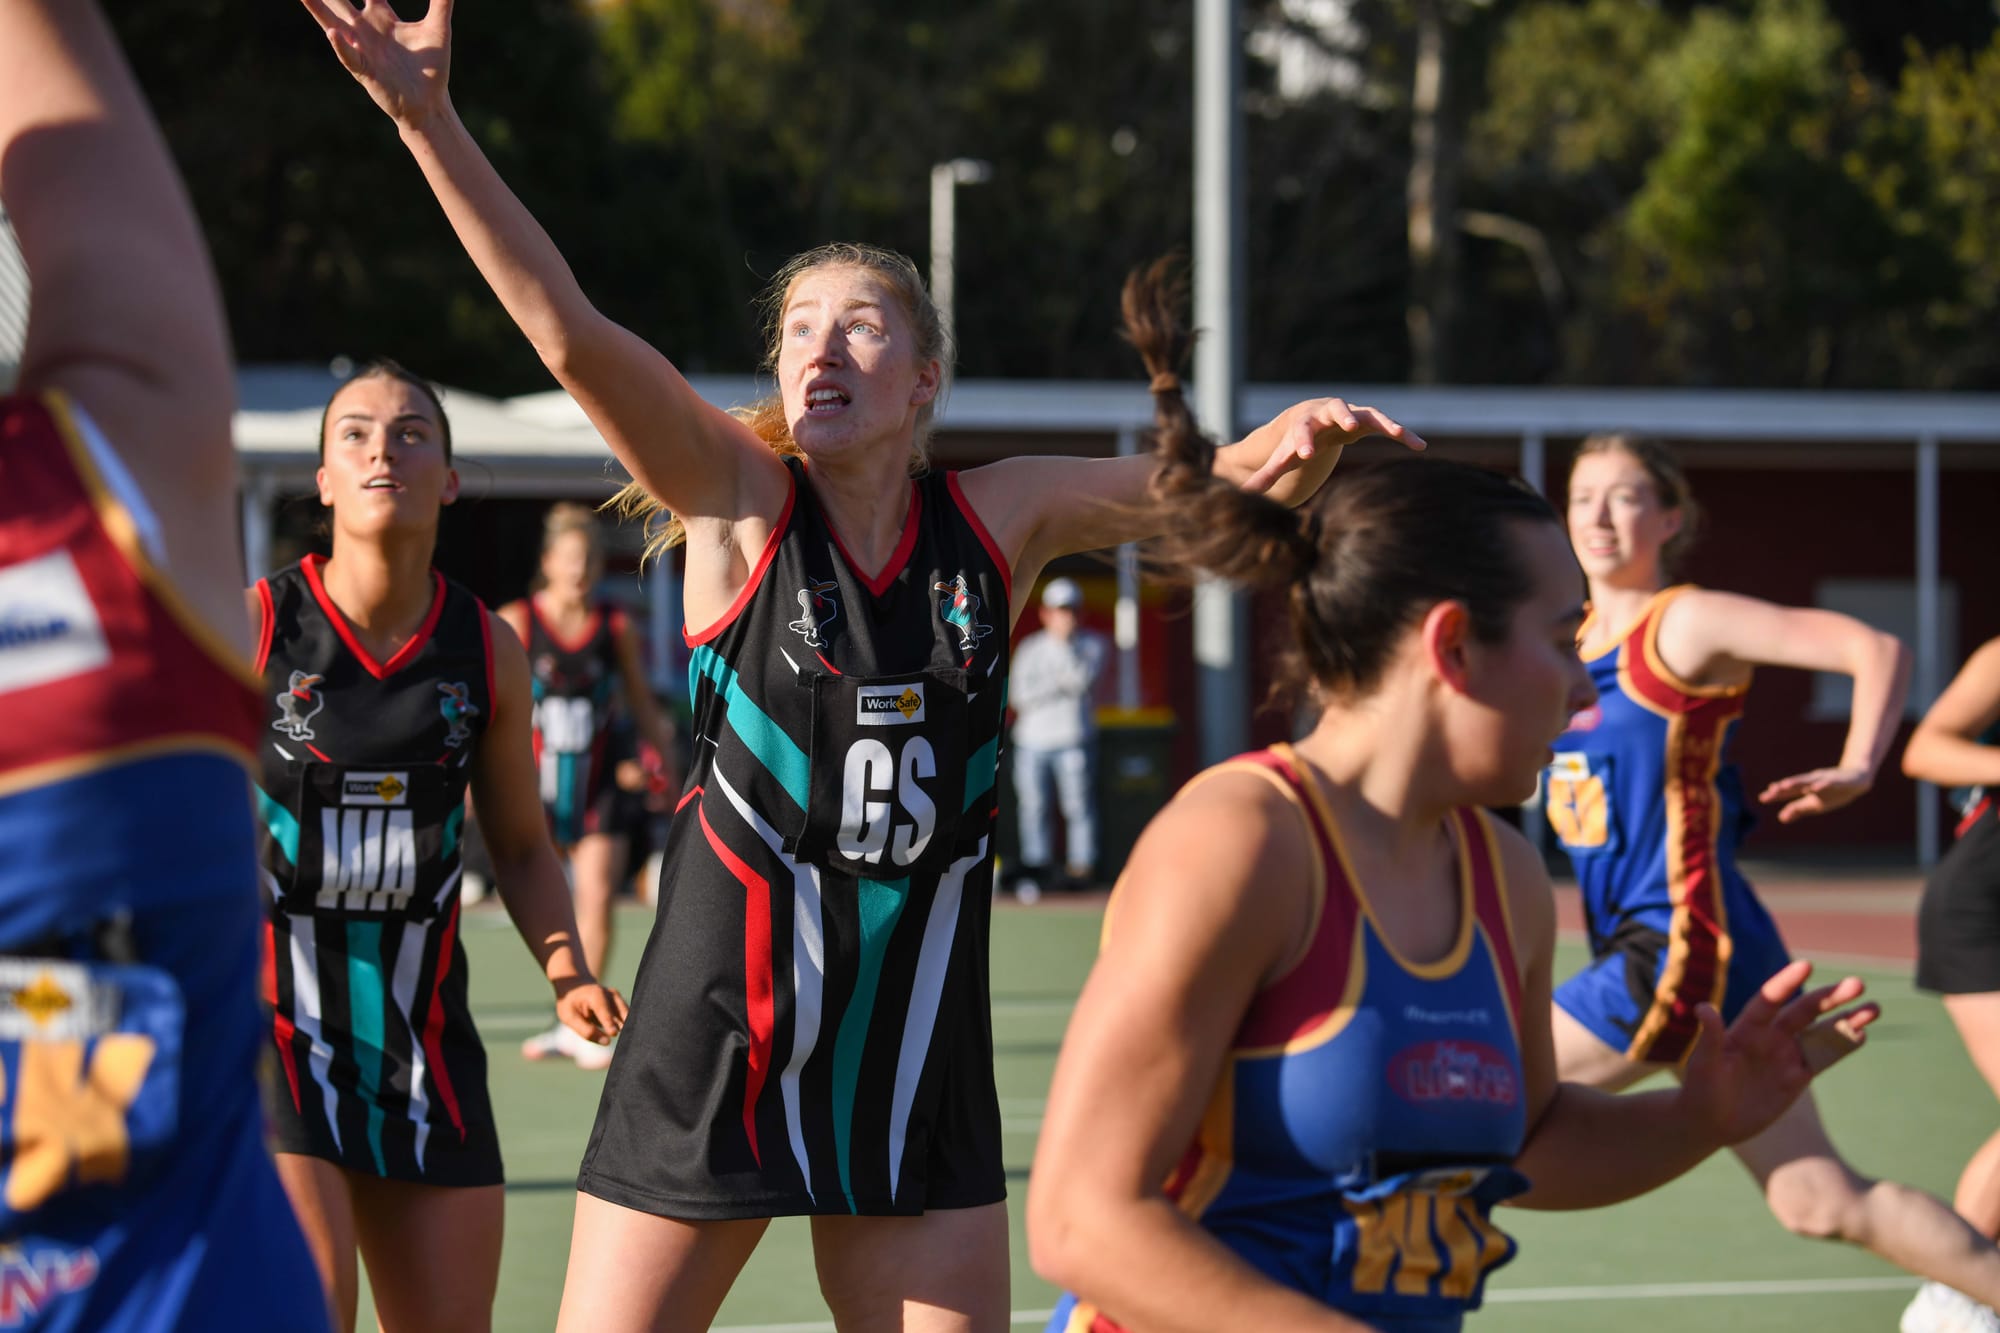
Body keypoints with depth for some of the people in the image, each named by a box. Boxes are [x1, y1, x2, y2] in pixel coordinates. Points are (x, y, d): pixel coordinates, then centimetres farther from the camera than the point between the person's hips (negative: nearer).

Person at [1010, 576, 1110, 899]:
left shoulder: (1092, 644, 6)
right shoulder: (1029, 647, 12)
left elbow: (1082, 679, -12)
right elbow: (1018, 695, 1)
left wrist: (1063, 642, -13)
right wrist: (1056, 684, -9)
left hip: (1073, 741, -2)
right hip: (1031, 740, 2)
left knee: (1078, 805, -6)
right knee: (1033, 805, 2)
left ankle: (1080, 868, 0)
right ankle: (1036, 868, 10)